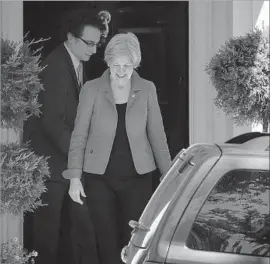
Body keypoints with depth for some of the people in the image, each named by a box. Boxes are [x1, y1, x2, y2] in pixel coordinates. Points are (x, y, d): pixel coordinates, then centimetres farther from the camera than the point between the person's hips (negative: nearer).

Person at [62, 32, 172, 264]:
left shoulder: (147, 90, 1)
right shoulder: (92, 89, -2)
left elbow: (157, 136, 6)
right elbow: (79, 136, 1)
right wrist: (74, 177, -5)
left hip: (138, 177, 1)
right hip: (99, 178, -1)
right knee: (108, 245, 2)